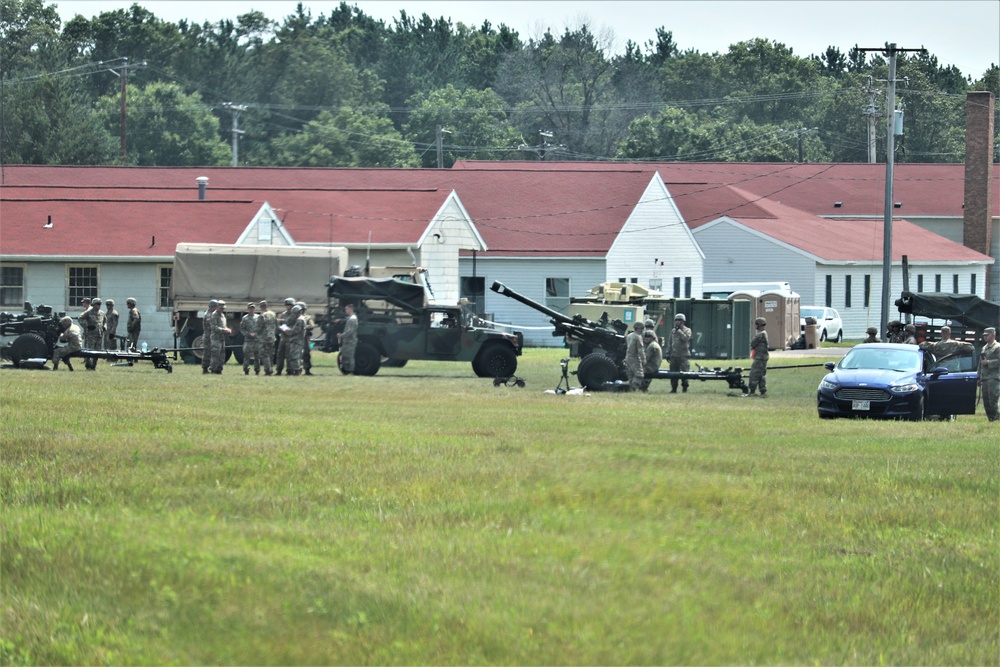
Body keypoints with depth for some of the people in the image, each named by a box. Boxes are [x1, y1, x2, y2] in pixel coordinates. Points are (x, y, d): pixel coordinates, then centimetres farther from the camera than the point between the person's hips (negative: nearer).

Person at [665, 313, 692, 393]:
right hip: (674, 355, 5)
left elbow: (686, 338, -18)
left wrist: (679, 331, -14)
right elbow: (669, 343, 19)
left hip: (684, 356, -5)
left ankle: (684, 388, -1)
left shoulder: (687, 330, 2)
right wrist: (668, 353, 13)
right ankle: (673, 388, 9)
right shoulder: (673, 331, 17)